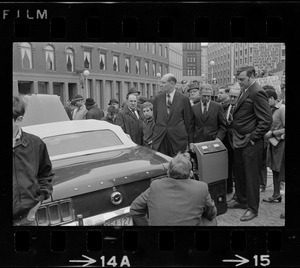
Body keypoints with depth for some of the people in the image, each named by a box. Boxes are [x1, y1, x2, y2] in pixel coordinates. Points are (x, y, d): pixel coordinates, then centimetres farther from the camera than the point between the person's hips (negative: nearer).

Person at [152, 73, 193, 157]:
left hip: (178, 140, -2)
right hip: (159, 139, 2)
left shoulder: (184, 99, -1)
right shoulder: (157, 98, 9)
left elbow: (188, 119, 5)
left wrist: (184, 135, 8)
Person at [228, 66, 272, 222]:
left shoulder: (257, 93, -16)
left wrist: (252, 138, -16)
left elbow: (266, 120, -19)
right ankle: (241, 200, 35)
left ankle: (253, 208, 16)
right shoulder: (244, 91, 13)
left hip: (251, 144, -9)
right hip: (240, 142, 9)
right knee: (239, 173, 19)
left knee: (251, 176, 3)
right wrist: (236, 137, 12)